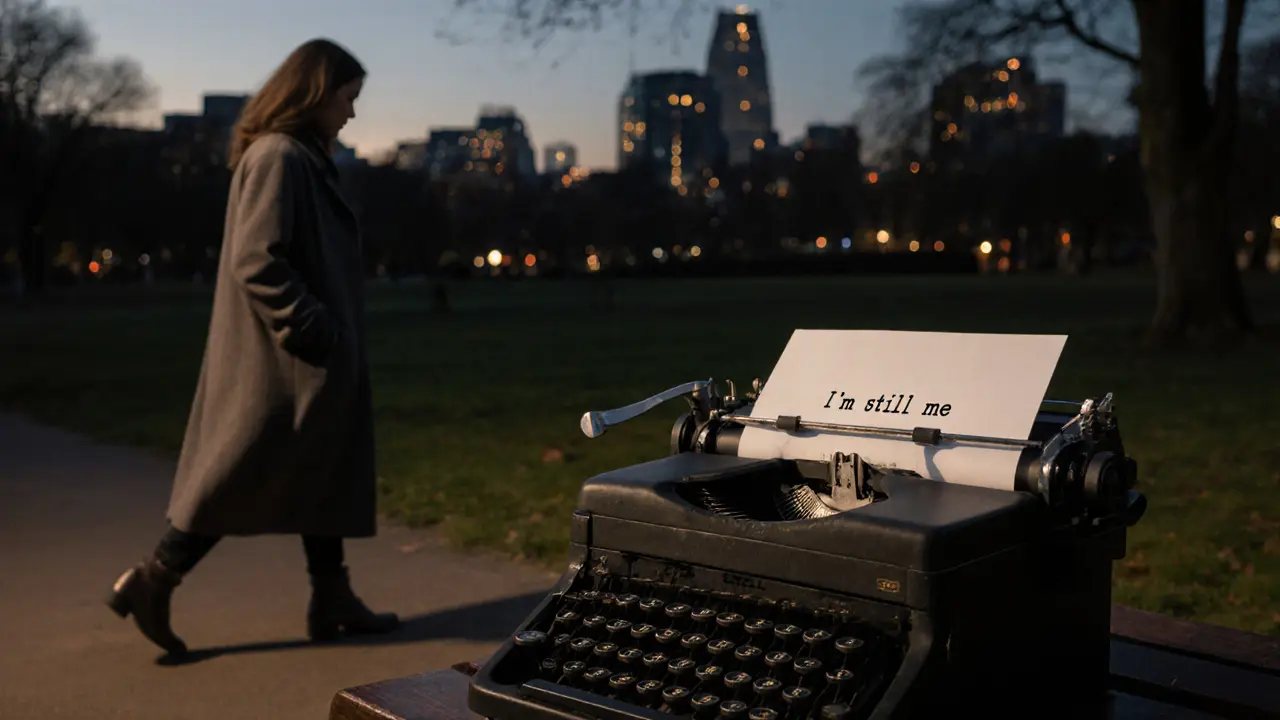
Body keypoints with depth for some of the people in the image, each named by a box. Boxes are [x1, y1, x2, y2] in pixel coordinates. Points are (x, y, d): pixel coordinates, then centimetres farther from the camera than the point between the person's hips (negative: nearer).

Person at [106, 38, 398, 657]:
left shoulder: (301, 158, 14)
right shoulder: (278, 156, -17)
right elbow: (255, 262, -24)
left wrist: (326, 337, 16)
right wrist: (314, 332, -21)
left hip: (306, 362, 10)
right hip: (280, 360, -10)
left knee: (327, 472, 12)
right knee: (242, 480, -1)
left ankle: (332, 602, 20)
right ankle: (151, 582, 11)